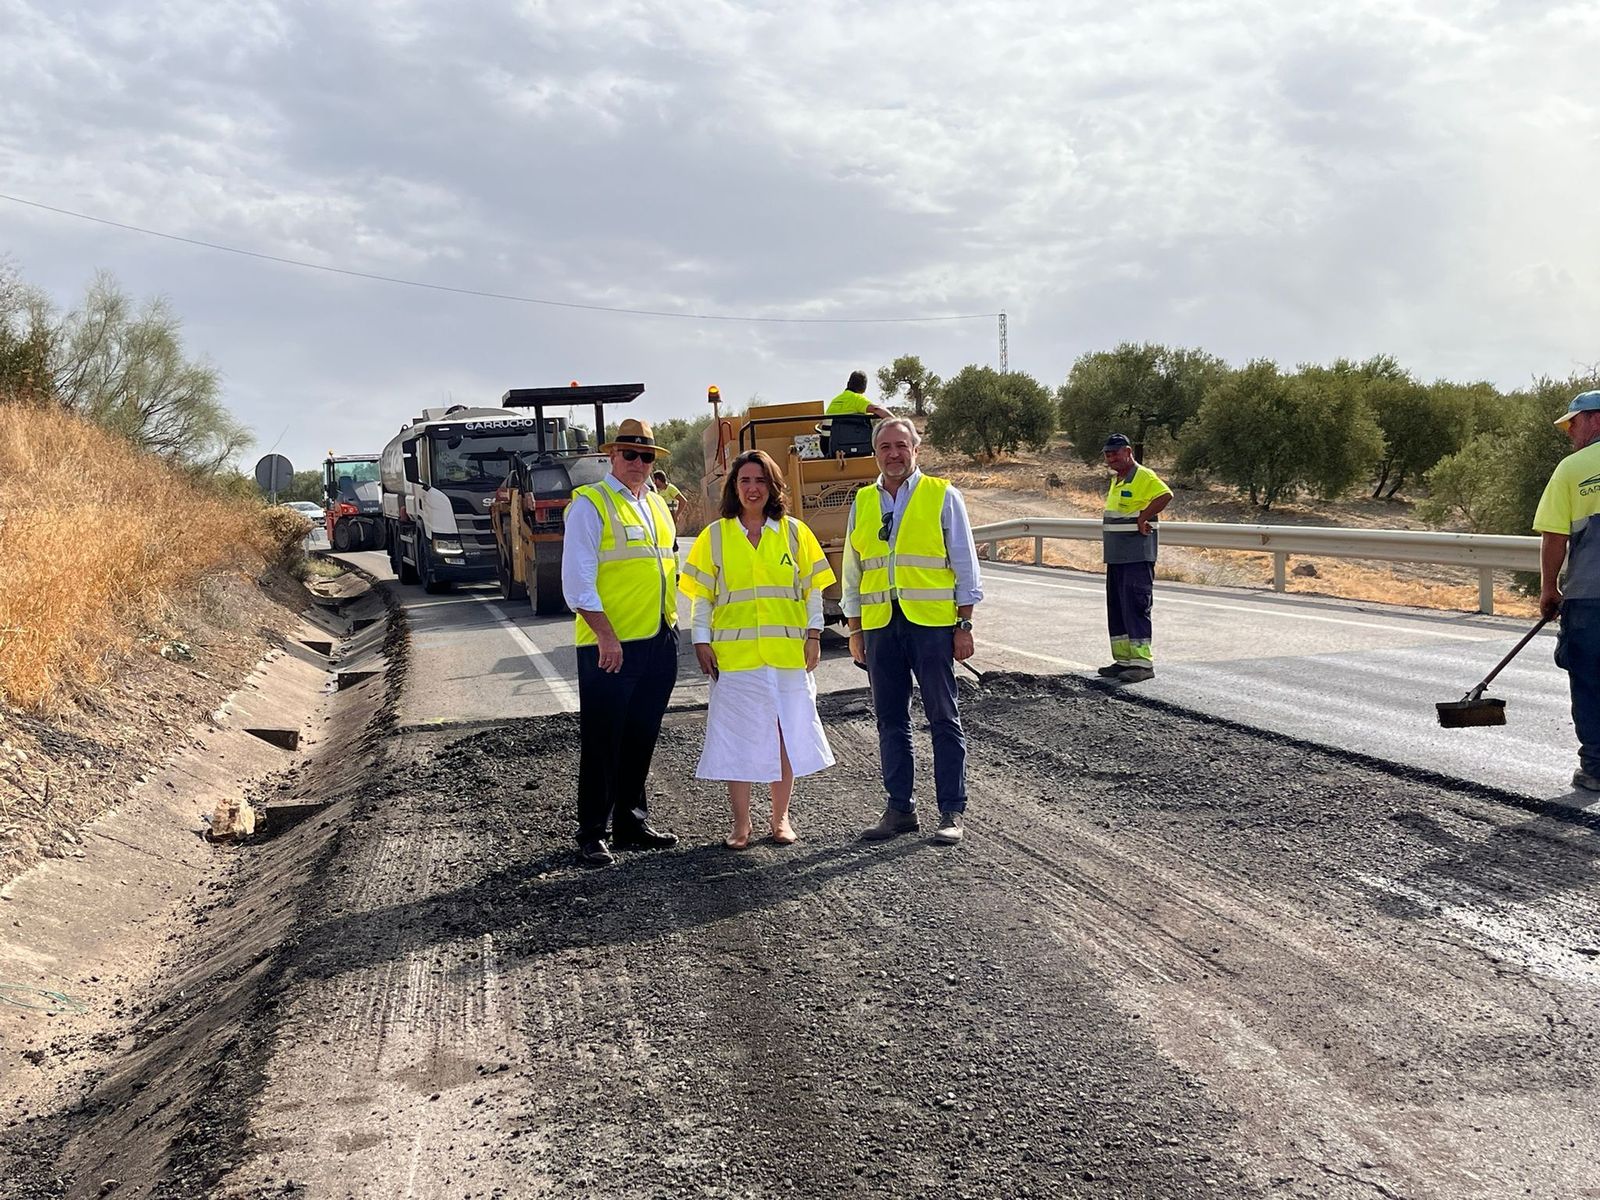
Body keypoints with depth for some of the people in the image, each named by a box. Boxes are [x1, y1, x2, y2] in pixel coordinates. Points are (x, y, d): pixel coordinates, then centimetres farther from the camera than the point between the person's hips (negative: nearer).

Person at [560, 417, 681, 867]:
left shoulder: (657, 506, 16)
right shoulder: (590, 504, -6)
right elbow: (577, 578, -13)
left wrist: (673, 622, 15)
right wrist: (605, 635, -19)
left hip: (659, 642, 7)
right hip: (610, 646, -7)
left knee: (641, 740, 14)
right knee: (602, 743, -1)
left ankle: (633, 823, 25)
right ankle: (592, 835, 7)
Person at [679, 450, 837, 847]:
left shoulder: (793, 531, 7)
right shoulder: (715, 535, 5)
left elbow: (812, 587, 9)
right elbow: (701, 594, 6)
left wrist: (813, 635, 2)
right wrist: (701, 642, -1)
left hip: (788, 652, 1)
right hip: (734, 654, -1)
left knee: (787, 734, 4)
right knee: (737, 738, 1)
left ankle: (780, 819, 18)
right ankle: (741, 825, 11)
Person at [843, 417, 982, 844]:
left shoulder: (942, 496, 1)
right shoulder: (863, 502, 12)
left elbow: (965, 565, 1)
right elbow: (853, 572, 17)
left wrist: (964, 626, -4)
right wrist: (855, 631, 13)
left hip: (932, 622, -4)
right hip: (880, 625, 4)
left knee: (943, 718, 1)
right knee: (891, 721, 8)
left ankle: (952, 812, 7)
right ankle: (900, 809, 17)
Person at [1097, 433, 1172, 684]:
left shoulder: (1143, 477, -12)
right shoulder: (1117, 480, 18)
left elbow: (1165, 495, -28)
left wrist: (1142, 519, -23)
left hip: (1137, 557, -10)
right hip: (1116, 557, 10)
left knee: (1135, 607, -11)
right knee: (1116, 608, 12)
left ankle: (1143, 663, -9)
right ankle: (1123, 660, 19)